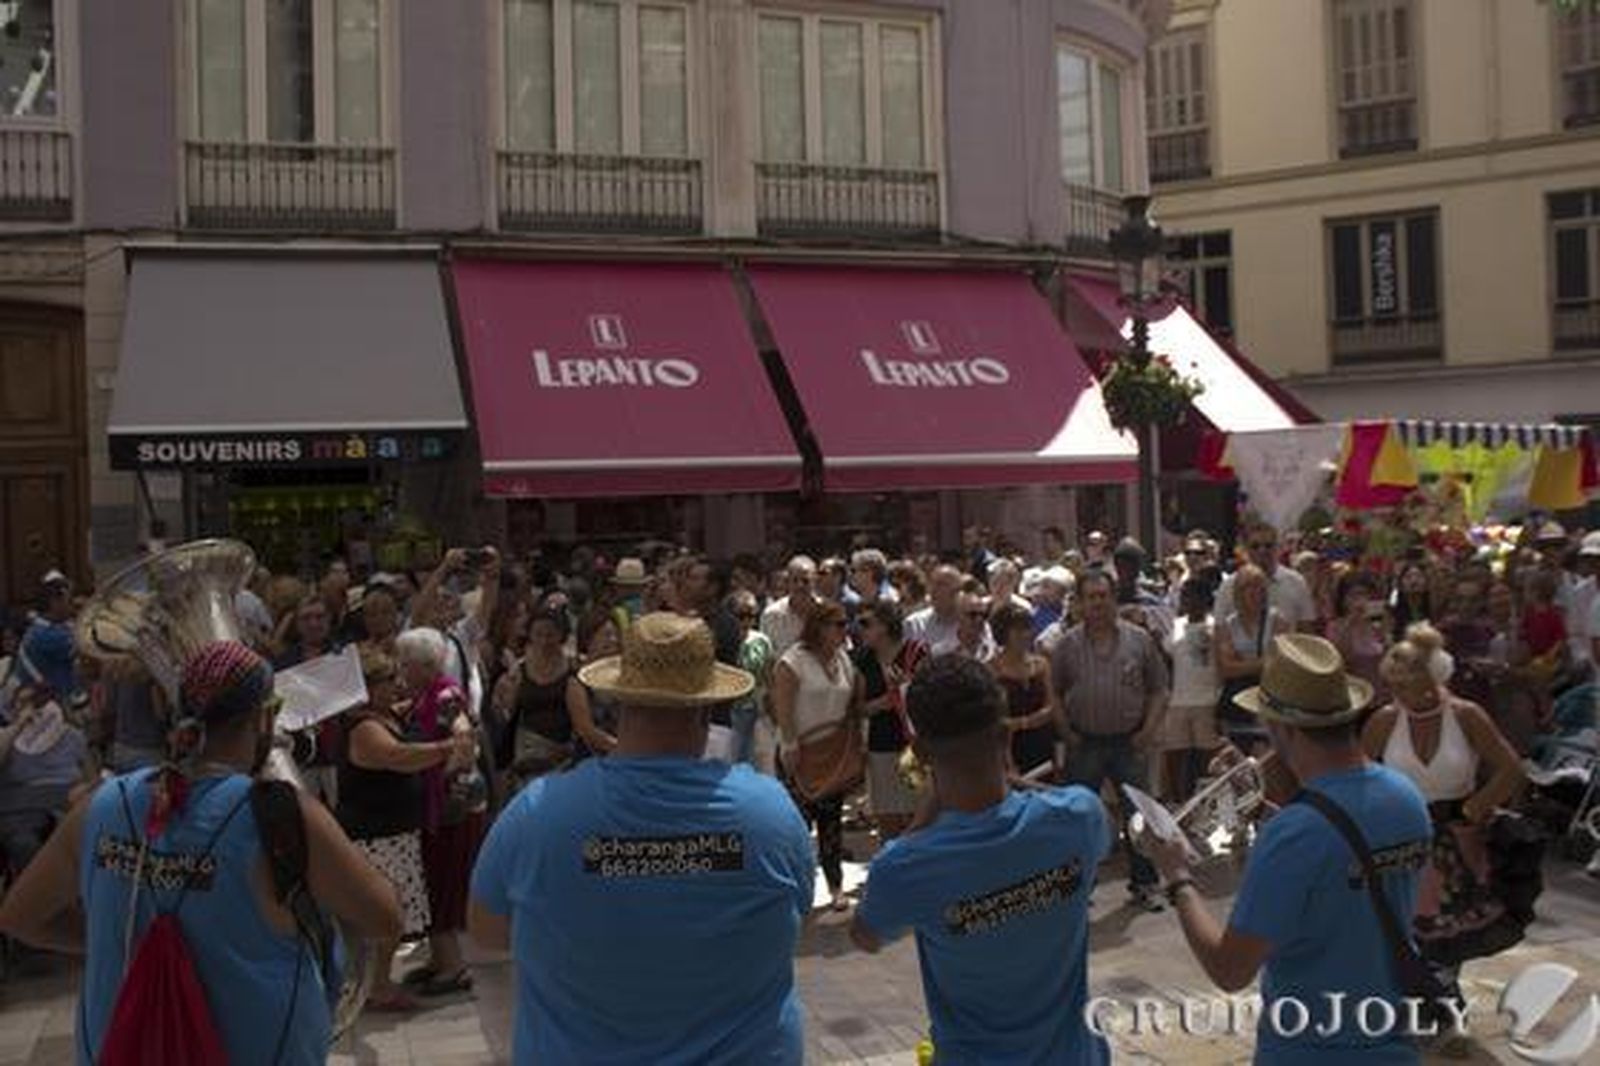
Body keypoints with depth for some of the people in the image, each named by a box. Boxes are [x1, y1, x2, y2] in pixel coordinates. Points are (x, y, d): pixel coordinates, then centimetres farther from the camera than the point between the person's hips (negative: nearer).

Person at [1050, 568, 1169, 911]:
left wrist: (1149, 728, -5)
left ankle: (1143, 883, 20)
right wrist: (1066, 732, -3)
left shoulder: (1139, 640, 1)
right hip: (1084, 744, 0)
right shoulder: (1067, 644, 0)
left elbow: (1158, 689, 5)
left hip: (1128, 742, 0)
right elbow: (1054, 692, 5)